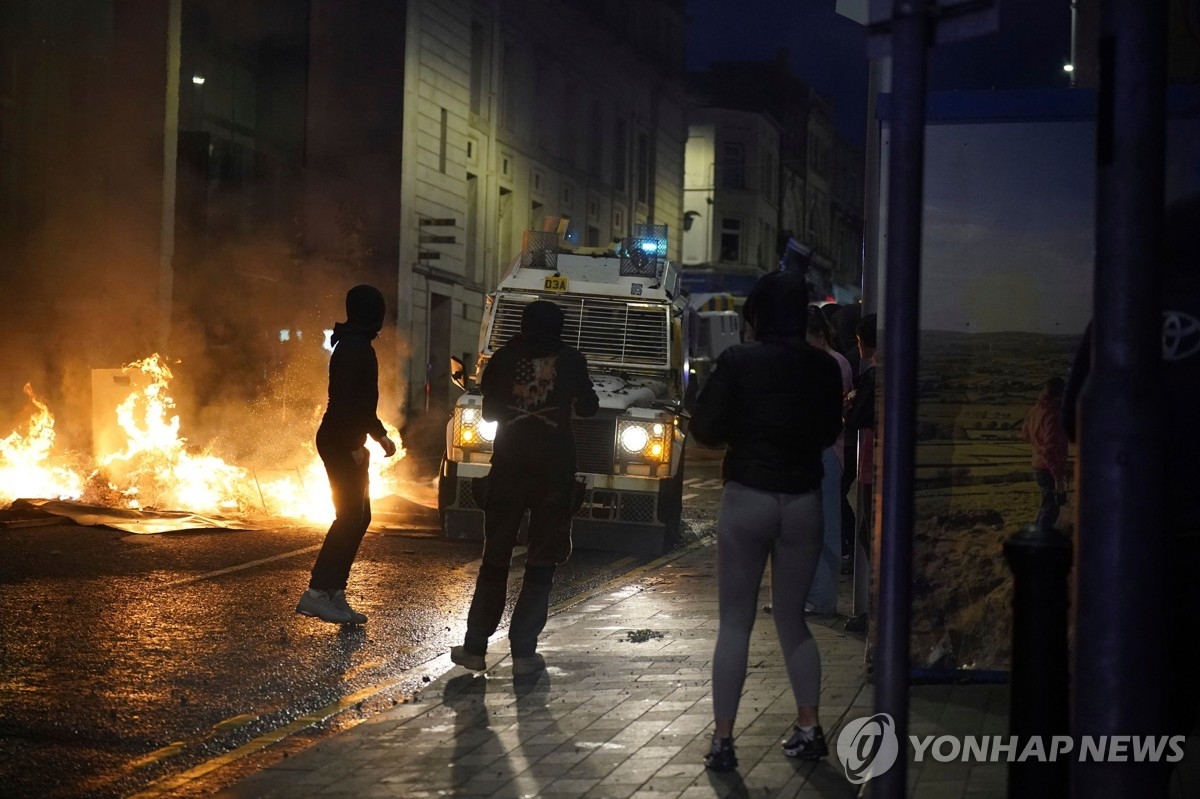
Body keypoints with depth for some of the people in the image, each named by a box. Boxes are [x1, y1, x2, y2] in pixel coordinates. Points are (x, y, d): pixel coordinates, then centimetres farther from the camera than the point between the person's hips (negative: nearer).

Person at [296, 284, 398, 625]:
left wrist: (380, 434, 26)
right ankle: (317, 593, -11)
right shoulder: (355, 349, -15)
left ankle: (333, 593, 11)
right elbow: (343, 399, -24)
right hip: (342, 443, -10)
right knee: (351, 517, -10)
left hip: (345, 441, 10)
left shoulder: (355, 346, 17)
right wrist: (355, 445, -24)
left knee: (356, 516, 11)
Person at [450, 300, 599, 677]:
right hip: (554, 468, -1)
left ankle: (475, 647, 10)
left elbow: (489, 411, 8)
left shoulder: (505, 358, 2)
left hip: (509, 465, 1)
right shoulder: (570, 360, 0)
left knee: (495, 557, 10)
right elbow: (587, 407, 11)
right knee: (541, 562, 5)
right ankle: (523, 652, 2)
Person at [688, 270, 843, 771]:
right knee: (792, 618, 16)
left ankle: (722, 740, 3)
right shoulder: (824, 367, 2)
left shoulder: (739, 361, -9)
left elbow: (705, 429, -4)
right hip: (804, 501, 3)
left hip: (748, 498, -3)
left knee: (735, 623, 4)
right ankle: (809, 730, 14)